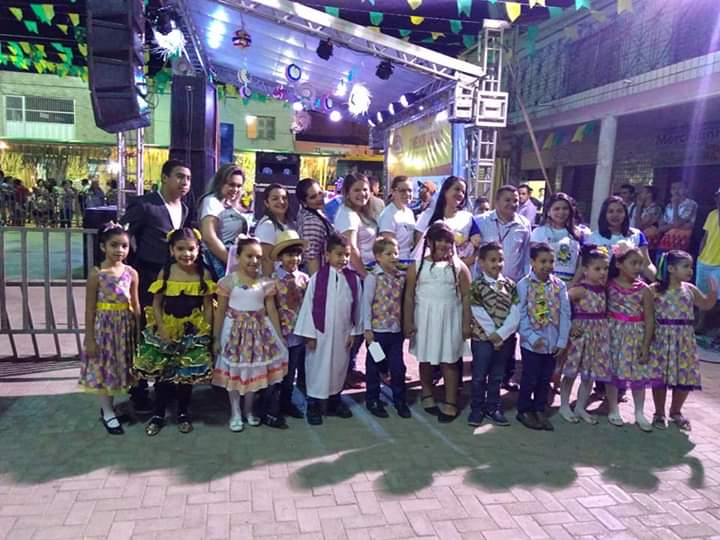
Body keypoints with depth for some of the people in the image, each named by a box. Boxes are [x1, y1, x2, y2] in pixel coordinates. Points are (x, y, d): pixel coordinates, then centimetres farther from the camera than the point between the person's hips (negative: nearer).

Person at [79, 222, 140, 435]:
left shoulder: (131, 273, -1)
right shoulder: (97, 274, -10)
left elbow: (135, 304, 5)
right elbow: (90, 308, -8)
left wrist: (140, 332, 4)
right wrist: (89, 337, -8)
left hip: (125, 326, 4)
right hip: (104, 326, -4)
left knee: (120, 366, 13)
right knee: (104, 368, 7)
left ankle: (108, 407, 30)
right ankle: (107, 412, 20)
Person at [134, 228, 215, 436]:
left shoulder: (204, 274, -7)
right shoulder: (165, 273, -6)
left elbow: (208, 306, -3)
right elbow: (156, 304, -3)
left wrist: (206, 332, -8)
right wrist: (162, 329, -12)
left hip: (193, 331, 0)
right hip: (167, 329, 0)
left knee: (188, 374, 10)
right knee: (162, 374, 9)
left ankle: (183, 413, 28)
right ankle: (158, 414, 25)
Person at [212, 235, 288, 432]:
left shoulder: (265, 283, -3)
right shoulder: (229, 281, -8)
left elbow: (272, 311, 1)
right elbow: (220, 312, -4)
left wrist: (279, 337, 1)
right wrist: (216, 338, -3)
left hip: (258, 330, 2)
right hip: (235, 330, -2)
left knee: (255, 370, 10)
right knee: (234, 371, 6)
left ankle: (249, 410, 29)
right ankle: (235, 413, 21)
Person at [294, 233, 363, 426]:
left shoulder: (354, 279, -2)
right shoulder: (317, 278, -11)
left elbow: (357, 307, 3)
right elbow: (308, 306, -8)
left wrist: (354, 331, 3)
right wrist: (309, 334, -8)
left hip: (343, 333, 3)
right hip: (321, 332, -3)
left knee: (339, 367, 15)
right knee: (318, 368, 5)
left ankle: (334, 401, 32)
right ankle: (314, 406, 18)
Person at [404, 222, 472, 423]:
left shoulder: (458, 266, -1)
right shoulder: (417, 266, -2)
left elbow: (466, 297, 0)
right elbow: (409, 296, 0)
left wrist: (466, 324, -3)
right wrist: (408, 322, -3)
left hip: (449, 320, -1)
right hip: (424, 319, 1)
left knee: (448, 361, 2)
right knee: (425, 359, 12)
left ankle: (450, 403, 11)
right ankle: (427, 394, 33)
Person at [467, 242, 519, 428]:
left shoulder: (510, 285, 4)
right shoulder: (476, 286, -7)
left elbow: (515, 313, -3)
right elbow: (479, 314, -12)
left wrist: (501, 334, -14)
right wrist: (493, 336, -15)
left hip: (504, 338, 4)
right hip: (482, 338, -3)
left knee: (497, 376, 13)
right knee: (479, 376, 6)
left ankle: (493, 408, 25)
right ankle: (477, 409, 18)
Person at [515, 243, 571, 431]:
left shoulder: (559, 285, 0)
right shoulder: (524, 285, -9)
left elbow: (565, 314, -1)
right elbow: (521, 315, -10)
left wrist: (562, 341, -5)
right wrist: (533, 337, -16)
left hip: (553, 342, 3)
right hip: (531, 342, -3)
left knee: (545, 379, 14)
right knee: (530, 378, 7)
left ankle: (540, 410, 29)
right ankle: (524, 410, 23)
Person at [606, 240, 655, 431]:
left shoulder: (644, 290, -6)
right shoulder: (608, 285, -7)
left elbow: (649, 320, -5)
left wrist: (645, 346, -7)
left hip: (635, 337, 1)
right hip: (613, 334, 0)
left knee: (638, 374, 7)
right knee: (611, 372, 7)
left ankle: (639, 413, 22)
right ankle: (613, 410, 22)